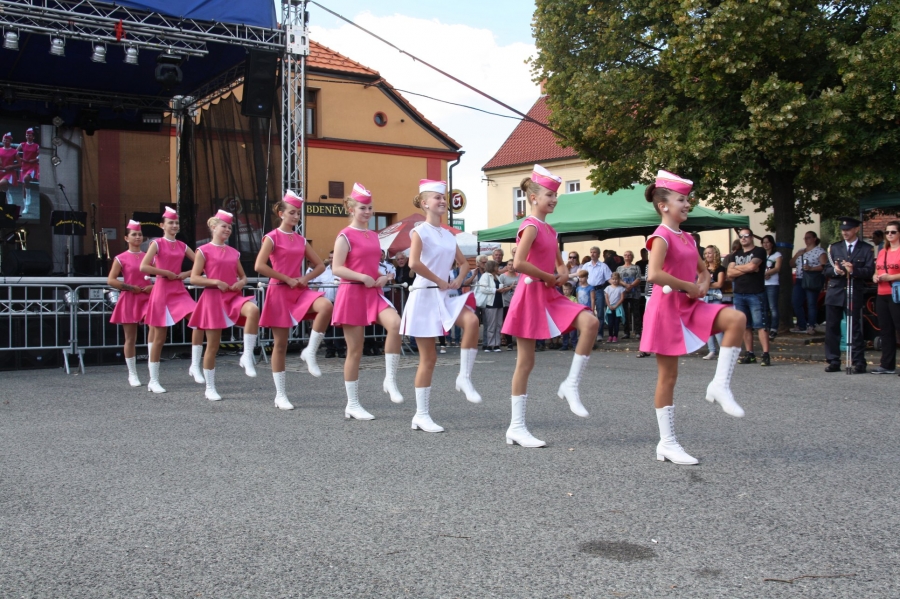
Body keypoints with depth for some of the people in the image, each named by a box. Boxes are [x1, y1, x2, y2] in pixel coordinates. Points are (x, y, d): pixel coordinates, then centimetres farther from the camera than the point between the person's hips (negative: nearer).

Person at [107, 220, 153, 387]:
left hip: (147, 298, 2)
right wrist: (130, 287, -12)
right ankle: (132, 374, 14)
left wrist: (153, 287, -5)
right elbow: (110, 280, -5)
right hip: (129, 299, -2)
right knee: (130, 339, 3)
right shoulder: (121, 258, 1)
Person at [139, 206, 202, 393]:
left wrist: (186, 274, -3)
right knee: (159, 337, 1)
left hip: (180, 290, 4)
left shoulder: (182, 246, 11)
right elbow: (143, 267, -14)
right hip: (162, 290, -4)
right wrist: (166, 273, -12)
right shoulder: (157, 244, -1)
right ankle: (154, 380, 12)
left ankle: (195, 367, -12)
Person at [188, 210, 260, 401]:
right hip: (213, 297, -3)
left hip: (233, 295, 4)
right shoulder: (204, 251, 0)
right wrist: (215, 282, -17)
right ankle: (210, 388, 15)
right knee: (213, 346, 1)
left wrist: (241, 283, -1)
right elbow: (193, 278, -5)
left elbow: (243, 276, 22)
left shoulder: (234, 252, 14)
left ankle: (247, 356, -25)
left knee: (253, 309, -33)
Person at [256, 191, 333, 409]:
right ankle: (280, 395, 10)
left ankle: (310, 352, -12)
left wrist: (305, 278, -3)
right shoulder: (272, 237, -4)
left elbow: (320, 265, 16)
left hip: (299, 290, 4)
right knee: (280, 344, -1)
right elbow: (259, 266, -16)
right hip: (279, 291, -4)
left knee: (326, 306, -29)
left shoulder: (301, 240, 12)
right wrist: (287, 279, -13)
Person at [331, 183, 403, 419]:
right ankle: (352, 404, 11)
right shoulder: (345, 236, -6)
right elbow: (336, 268, -14)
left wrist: (382, 278, 4)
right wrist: (363, 278, -20)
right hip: (352, 293, -5)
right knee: (355, 350, -1)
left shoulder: (373, 236, 14)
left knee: (395, 323, -25)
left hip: (374, 292, 5)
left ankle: (390, 380, -13)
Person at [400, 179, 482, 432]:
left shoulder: (448, 235, 13)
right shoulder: (420, 231, -7)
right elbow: (414, 263, -24)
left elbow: (464, 263, 25)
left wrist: (458, 281, 6)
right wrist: (440, 281, -15)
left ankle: (464, 377, -11)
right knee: (428, 357, -3)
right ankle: (421, 415, 7)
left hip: (445, 296, 6)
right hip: (424, 295, -6)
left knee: (471, 320, -26)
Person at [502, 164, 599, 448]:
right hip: (531, 294, -8)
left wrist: (563, 274, 2)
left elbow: (559, 264, 26)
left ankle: (571, 385, -5)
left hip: (550, 295, 8)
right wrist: (548, 277, -13)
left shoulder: (550, 230, 14)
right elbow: (518, 263, -25)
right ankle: (517, 427, 7)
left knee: (590, 322, -15)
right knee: (526, 362, -2)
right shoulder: (531, 226, -11)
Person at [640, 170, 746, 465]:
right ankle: (667, 443, 9)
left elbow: (703, 270, 26)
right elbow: (653, 275, -29)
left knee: (737, 319, -17)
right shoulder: (661, 237, -12)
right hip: (666, 308, -7)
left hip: (689, 306, 7)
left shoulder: (686, 238, 12)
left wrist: (703, 284, 2)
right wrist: (688, 286, -17)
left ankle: (720, 385, -8)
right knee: (668, 376, -1)